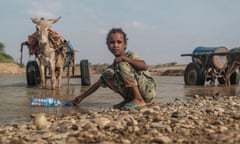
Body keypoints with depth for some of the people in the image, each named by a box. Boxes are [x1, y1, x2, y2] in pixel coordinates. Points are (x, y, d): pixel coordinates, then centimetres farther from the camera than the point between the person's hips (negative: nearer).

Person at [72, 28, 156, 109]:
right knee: (107, 74, -7)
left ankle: (139, 100, -22)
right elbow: (99, 83, 14)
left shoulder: (129, 55, -7)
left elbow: (145, 67, -27)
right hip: (132, 93, 6)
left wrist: (124, 58, -33)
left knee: (123, 65, -24)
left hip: (149, 89, -6)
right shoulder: (114, 65, 11)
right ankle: (128, 100, 0)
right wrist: (82, 97, 11)